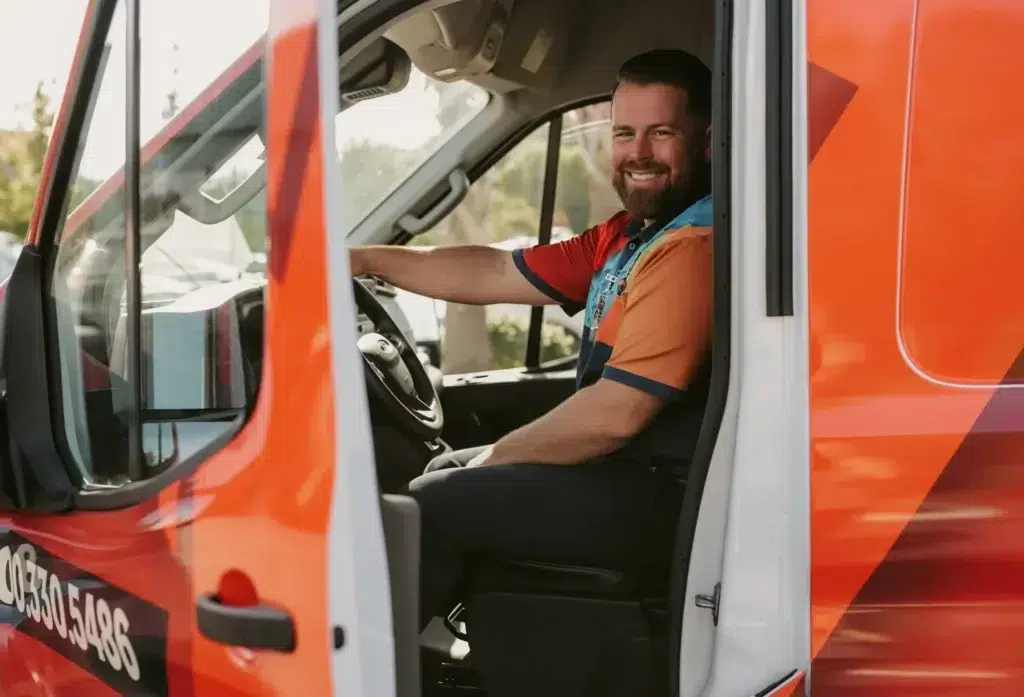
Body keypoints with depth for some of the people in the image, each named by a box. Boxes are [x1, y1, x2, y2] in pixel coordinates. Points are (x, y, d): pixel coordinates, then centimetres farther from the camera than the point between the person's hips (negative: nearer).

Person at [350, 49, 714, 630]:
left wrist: (495, 459, -11)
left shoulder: (692, 248, -21)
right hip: (624, 469, 11)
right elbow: (494, 273, 14)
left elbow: (618, 413, -25)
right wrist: (360, 259, 13)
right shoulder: (627, 238, 11)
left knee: (433, 506, -8)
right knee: (449, 469, 23)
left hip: (660, 496, -11)